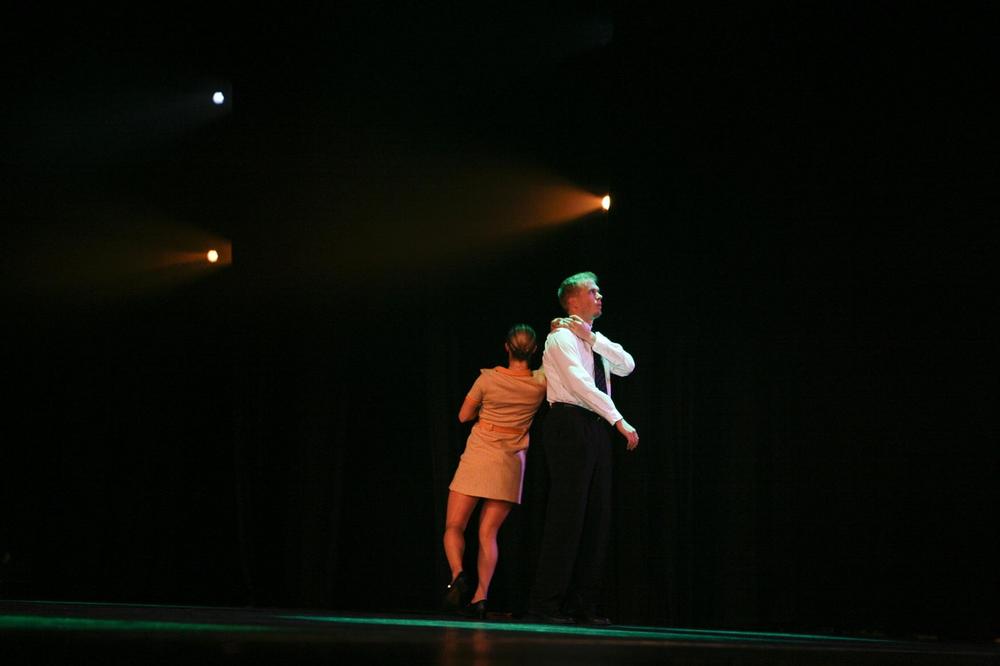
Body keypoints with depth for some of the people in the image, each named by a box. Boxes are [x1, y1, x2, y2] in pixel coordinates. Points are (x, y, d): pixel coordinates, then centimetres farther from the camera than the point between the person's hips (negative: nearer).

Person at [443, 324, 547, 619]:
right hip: (511, 464, 2)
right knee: (488, 532, 5)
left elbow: (464, 416, 6)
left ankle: (458, 574, -22)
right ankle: (481, 595, -10)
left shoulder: (489, 378, -7)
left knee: (453, 527, 5)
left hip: (478, 457, -2)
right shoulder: (540, 383, -2)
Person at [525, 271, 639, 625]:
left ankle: (582, 605, 7)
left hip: (596, 430, 9)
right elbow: (580, 383, -17)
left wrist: (592, 338, -5)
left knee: (597, 517, 5)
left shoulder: (596, 343, 22)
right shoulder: (561, 337, -5)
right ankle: (545, 604, -10)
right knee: (567, 515, -12)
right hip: (570, 426, -8)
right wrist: (619, 420, -23)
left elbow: (627, 366, 5)